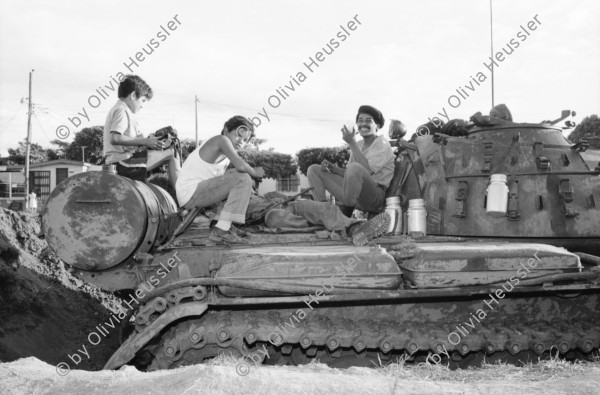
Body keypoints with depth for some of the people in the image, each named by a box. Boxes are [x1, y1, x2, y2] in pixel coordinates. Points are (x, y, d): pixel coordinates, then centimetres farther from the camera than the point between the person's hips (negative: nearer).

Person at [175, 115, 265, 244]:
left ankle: (223, 223, 12)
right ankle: (221, 231, -21)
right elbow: (240, 166, -26)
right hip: (190, 194, -10)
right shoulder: (222, 139, -12)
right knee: (243, 179, -18)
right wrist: (253, 172, -5)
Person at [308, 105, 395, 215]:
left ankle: (346, 213, -23)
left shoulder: (382, 144, -5)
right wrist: (332, 168, 1)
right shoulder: (358, 145, 18)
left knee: (355, 167, -39)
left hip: (376, 199, -8)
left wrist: (351, 143, -19)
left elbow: (367, 169, -22)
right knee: (314, 169, 8)